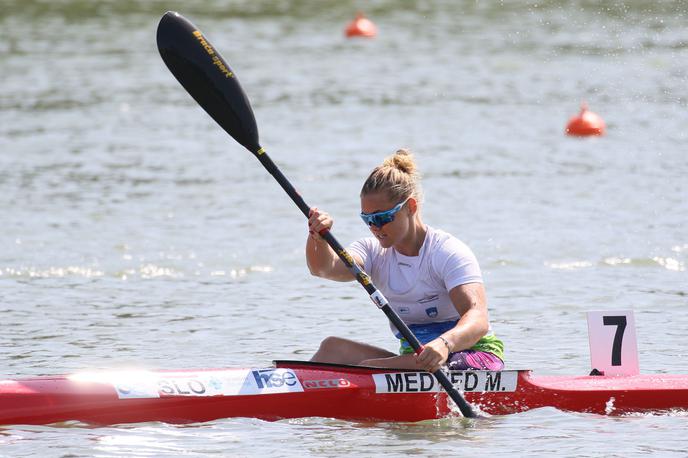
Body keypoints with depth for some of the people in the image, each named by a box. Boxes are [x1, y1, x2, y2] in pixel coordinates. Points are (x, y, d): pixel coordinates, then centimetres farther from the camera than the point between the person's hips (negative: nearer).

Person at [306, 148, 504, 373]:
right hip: (415, 359, 6)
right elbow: (325, 267, -13)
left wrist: (445, 343, -47)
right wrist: (318, 238, -36)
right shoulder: (375, 252, 7)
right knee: (333, 348, -14)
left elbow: (478, 319, -25)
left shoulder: (449, 252, -12)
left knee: (368, 369, -28)